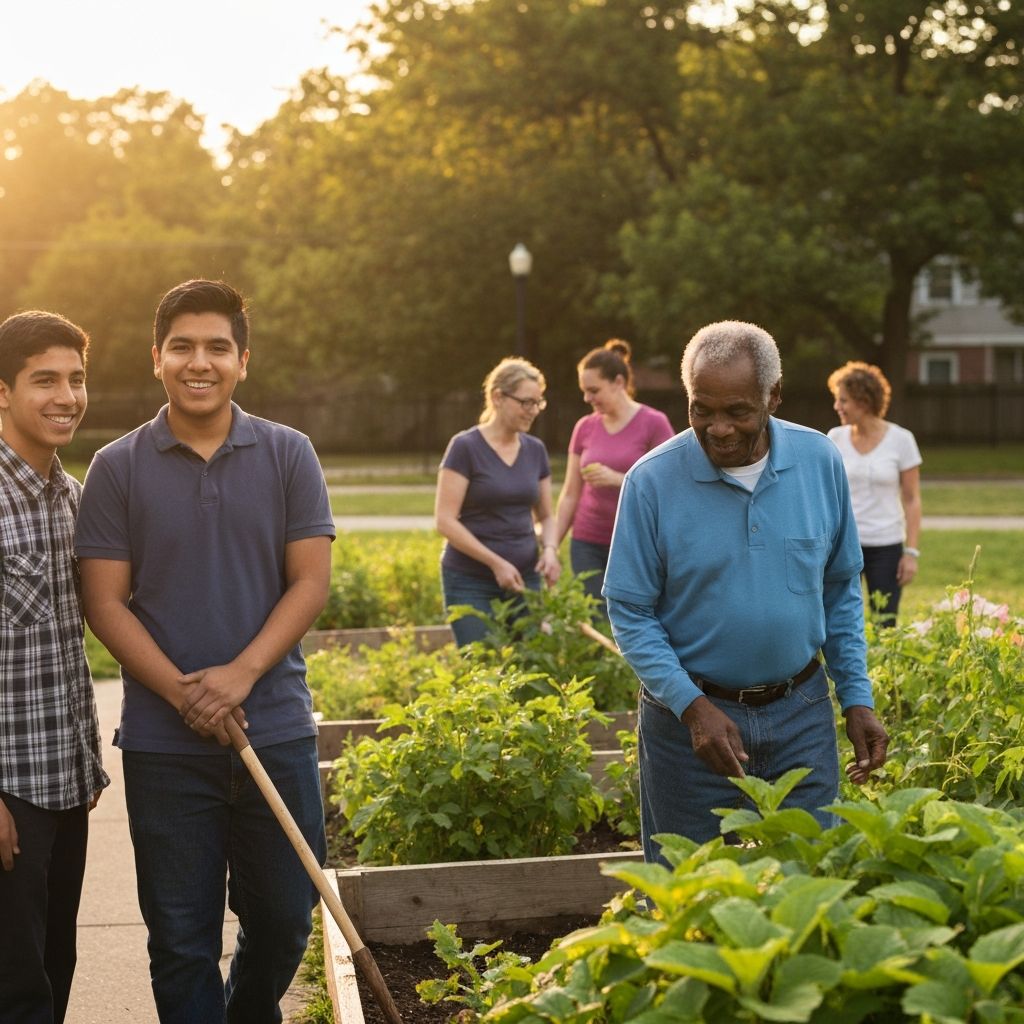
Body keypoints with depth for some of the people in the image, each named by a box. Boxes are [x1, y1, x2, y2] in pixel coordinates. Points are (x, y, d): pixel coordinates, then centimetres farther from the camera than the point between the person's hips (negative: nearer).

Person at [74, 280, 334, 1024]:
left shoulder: (289, 455, 1)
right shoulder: (117, 468, 0)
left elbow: (311, 581, -2)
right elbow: (105, 602, -3)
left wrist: (240, 674, -16)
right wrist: (182, 692, -16)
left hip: (277, 730, 1)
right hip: (163, 741, -1)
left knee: (283, 918, 14)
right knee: (181, 935, 7)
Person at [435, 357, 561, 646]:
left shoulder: (535, 450, 9)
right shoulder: (465, 447, -8)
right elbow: (445, 521, -12)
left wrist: (550, 549, -5)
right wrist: (496, 562, -17)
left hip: (524, 578, 5)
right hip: (471, 581, -5)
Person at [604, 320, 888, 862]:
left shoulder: (820, 462, -2)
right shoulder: (652, 481, -11)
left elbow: (841, 590, 8)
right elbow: (629, 611, -8)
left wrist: (857, 697, 3)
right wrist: (691, 706, -17)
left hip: (802, 715, 2)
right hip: (689, 715, -2)